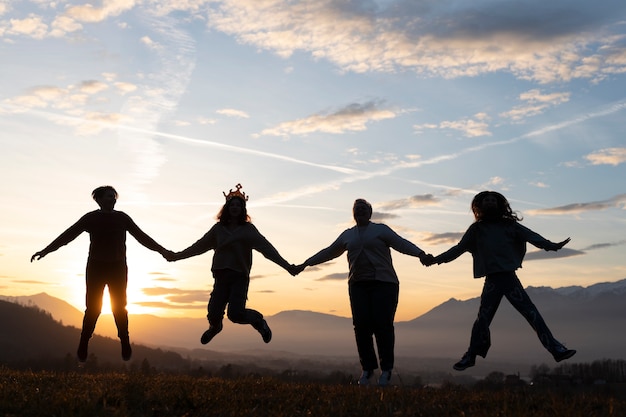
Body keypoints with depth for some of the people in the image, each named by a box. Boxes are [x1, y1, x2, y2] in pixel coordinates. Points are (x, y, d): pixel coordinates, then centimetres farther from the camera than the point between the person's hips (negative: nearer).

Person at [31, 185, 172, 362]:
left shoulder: (122, 218, 7)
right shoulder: (90, 218, 2)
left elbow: (142, 237, 11)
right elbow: (67, 236, 2)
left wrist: (162, 250, 9)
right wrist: (45, 251, -2)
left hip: (118, 268, 1)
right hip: (96, 268, -1)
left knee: (119, 307, -2)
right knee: (93, 307, -4)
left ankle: (125, 344, 2)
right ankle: (83, 344, 2)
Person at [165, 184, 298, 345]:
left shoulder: (248, 229, 3)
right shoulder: (219, 228, 10)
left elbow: (265, 247, -7)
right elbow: (200, 246, 18)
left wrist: (286, 265, -18)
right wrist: (177, 256, 23)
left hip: (240, 276, -3)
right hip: (221, 276, 3)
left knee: (235, 313, -20)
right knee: (214, 313, -5)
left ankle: (258, 320, 15)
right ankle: (215, 326, 35)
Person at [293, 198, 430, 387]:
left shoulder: (381, 229, 5)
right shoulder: (347, 235, 18)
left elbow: (401, 243, -7)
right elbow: (328, 252, 26)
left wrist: (420, 253, -25)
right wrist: (305, 264, 28)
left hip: (383, 284, -4)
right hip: (358, 285, 4)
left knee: (383, 325, -9)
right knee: (362, 327, -4)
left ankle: (386, 369, 1)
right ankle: (367, 368, 4)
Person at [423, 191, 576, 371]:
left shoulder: (509, 225, 10)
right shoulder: (477, 229, 11)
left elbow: (531, 236, 0)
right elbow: (459, 248, 15)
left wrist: (552, 246, -16)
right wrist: (436, 259, 10)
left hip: (509, 278, 0)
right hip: (492, 280, 0)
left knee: (533, 315, -2)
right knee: (482, 319, -4)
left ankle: (556, 349, 1)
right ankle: (470, 356, 8)